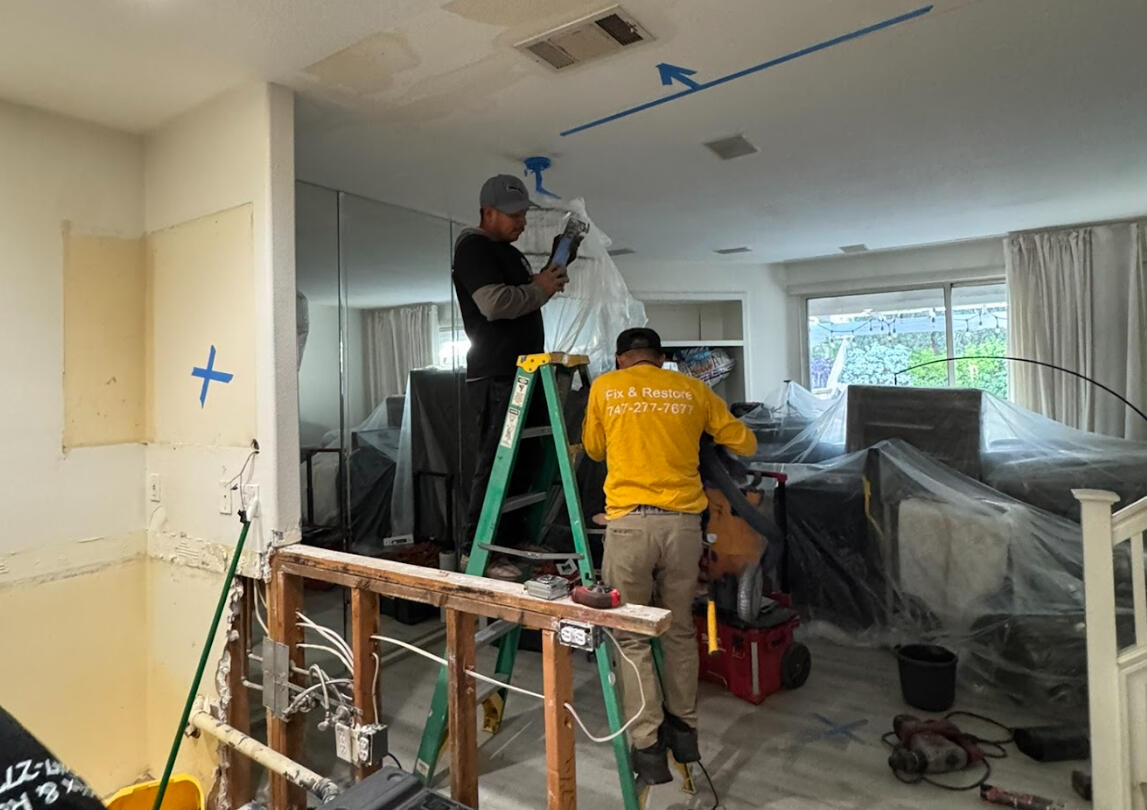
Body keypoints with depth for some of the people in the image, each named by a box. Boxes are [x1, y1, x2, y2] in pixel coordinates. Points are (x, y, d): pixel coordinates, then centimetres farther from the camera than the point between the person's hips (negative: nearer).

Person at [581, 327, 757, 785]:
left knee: (633, 637, 11)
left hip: (629, 523, -2)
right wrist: (708, 433, 35)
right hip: (683, 523, 3)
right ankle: (684, 730, 33)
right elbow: (745, 444, 16)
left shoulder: (604, 388, 6)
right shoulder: (692, 390, 9)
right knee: (680, 631, 19)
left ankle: (648, 747, 14)